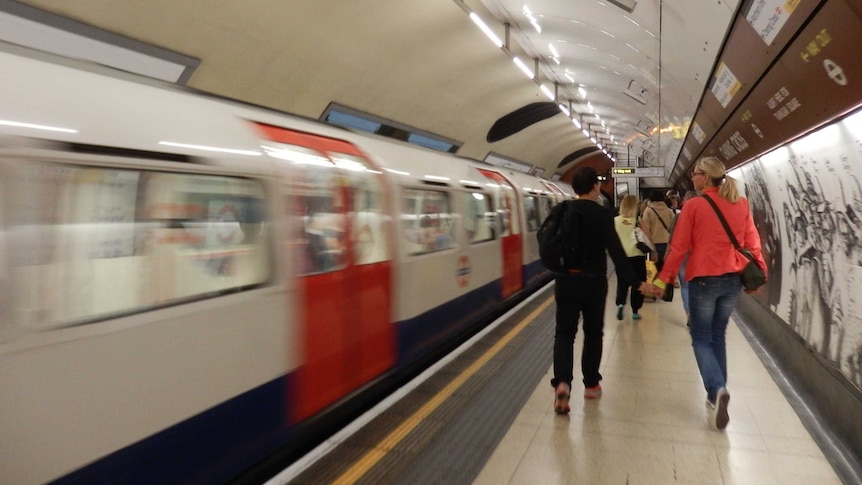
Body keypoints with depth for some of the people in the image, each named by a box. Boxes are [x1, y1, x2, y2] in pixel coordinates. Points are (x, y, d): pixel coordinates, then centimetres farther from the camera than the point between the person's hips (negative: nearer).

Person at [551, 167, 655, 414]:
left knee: (564, 332, 6)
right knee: (593, 333, 15)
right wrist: (636, 282, -13)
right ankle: (591, 384, 24)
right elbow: (616, 251, -15)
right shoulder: (602, 214, -10)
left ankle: (562, 382, -14)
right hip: (594, 281, -2)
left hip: (566, 280, 2)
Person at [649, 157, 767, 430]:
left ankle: (716, 389, -15)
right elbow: (752, 242, 7)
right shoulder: (741, 204, 5)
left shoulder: (694, 205, -9)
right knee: (718, 336, 18)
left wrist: (664, 278, -2)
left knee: (701, 338, 6)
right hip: (733, 279, 5)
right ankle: (717, 394, 22)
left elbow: (679, 247, -8)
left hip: (703, 279, -5)